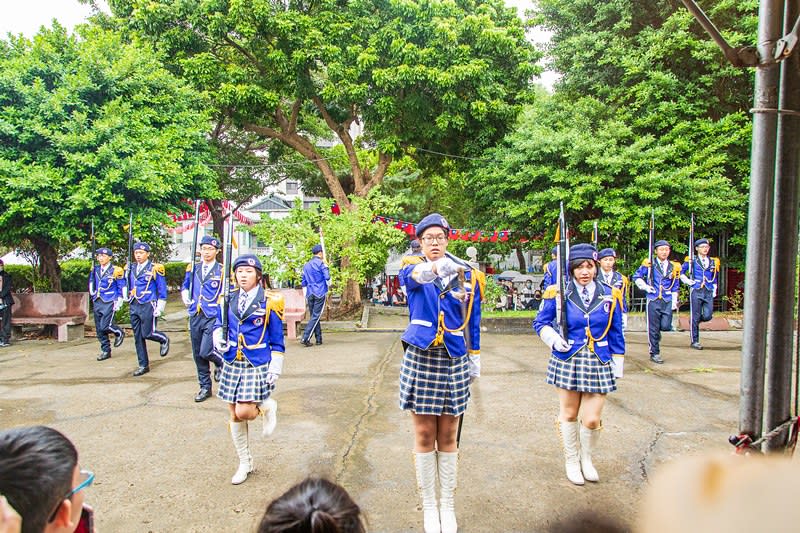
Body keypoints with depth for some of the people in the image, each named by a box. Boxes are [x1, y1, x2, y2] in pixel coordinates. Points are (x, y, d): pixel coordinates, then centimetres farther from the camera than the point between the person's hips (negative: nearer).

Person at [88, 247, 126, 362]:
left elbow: (121, 288, -4)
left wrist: (118, 303, -6)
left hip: (109, 303, -6)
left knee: (105, 326, -15)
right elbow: (92, 282, 24)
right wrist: (93, 295, 18)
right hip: (97, 302, 6)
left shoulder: (115, 271, -8)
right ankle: (106, 351, 17)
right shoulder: (95, 270, 8)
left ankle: (119, 333, 16)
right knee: (99, 328, 7)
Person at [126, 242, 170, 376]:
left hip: (148, 306, -6)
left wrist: (159, 308, -8)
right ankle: (143, 365, 16)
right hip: (134, 306, 6)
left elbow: (162, 290, -5)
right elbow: (129, 285, 21)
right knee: (137, 337, 7)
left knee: (147, 334, -8)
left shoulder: (155, 268, -7)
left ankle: (164, 340, 25)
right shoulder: (131, 268, 9)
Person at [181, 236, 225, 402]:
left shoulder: (222, 270, -3)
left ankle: (221, 363, 20)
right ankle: (205, 388, 23)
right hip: (195, 316, 5)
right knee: (198, 355, 9)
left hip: (213, 317, -5)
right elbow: (185, 286, 21)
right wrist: (185, 297, 2)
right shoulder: (193, 268, 9)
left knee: (206, 352, -15)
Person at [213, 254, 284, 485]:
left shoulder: (269, 302, -5)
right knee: (234, 415, 9)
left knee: (243, 412, -16)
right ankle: (245, 463, 27)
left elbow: (277, 341, -2)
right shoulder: (228, 300, 6)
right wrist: (218, 336, -3)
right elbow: (219, 323, 20)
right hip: (232, 364, 5)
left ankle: (267, 407, 20)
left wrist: (275, 368, -7)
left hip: (258, 366, -4)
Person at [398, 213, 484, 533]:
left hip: (454, 362, 1)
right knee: (424, 436, 6)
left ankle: (447, 506, 24)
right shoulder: (413, 270, -2)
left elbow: (472, 321, 12)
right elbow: (413, 276, -29)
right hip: (420, 359, -1)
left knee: (447, 437, 9)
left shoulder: (466, 274, 4)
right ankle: (429, 506, 22)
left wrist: (475, 358, 12)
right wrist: (435, 269, -51)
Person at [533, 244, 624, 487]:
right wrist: (554, 339, -14)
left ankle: (587, 459, 30)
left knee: (592, 419, 0)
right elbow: (540, 323, 4)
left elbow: (616, 333, 8)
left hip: (599, 364, 1)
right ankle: (572, 461, 32)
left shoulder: (610, 295, 1)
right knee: (569, 414, 11)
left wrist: (617, 364, 7)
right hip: (567, 361, -1)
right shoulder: (558, 294, -5)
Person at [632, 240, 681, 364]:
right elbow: (636, 277, 7)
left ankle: (656, 333, 29)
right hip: (653, 301, -2)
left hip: (667, 301, 2)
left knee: (666, 326, -7)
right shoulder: (649, 264, -1)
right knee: (653, 328, 1)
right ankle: (655, 353, 13)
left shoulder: (674, 267, 8)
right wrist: (645, 287, -6)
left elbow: (675, 287, 13)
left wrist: (674, 302, 9)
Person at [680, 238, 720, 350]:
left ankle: (695, 322, 27)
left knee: (707, 316, -8)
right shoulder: (691, 261, 3)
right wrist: (687, 281, -1)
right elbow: (681, 272, 11)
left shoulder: (713, 262, 13)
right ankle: (695, 341, 9)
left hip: (708, 292, 3)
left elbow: (715, 277, 21)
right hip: (696, 291, -3)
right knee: (695, 317, 0)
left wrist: (714, 290, 14)